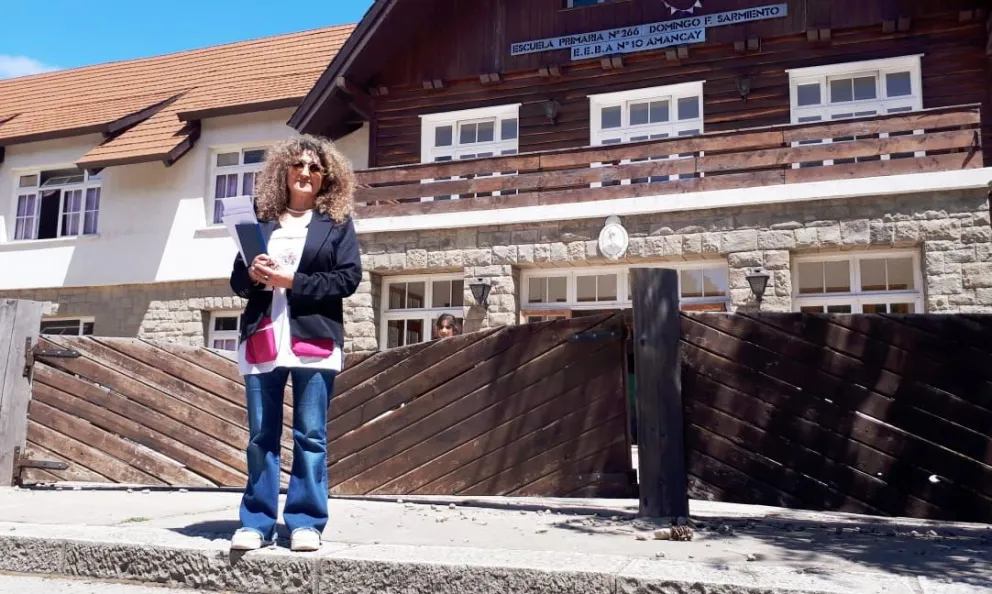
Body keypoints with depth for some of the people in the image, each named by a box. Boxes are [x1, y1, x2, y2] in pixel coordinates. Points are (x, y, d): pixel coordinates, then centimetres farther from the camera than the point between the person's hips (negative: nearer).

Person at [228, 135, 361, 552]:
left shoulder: (337, 221, 7)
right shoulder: (261, 219, 15)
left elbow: (349, 277, -4)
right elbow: (236, 280, 15)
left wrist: (292, 281, -11)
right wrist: (253, 276, -8)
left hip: (313, 340, -2)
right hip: (262, 338, 3)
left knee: (311, 436, 1)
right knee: (261, 436, 6)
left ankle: (306, 522, 9)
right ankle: (256, 522, 14)